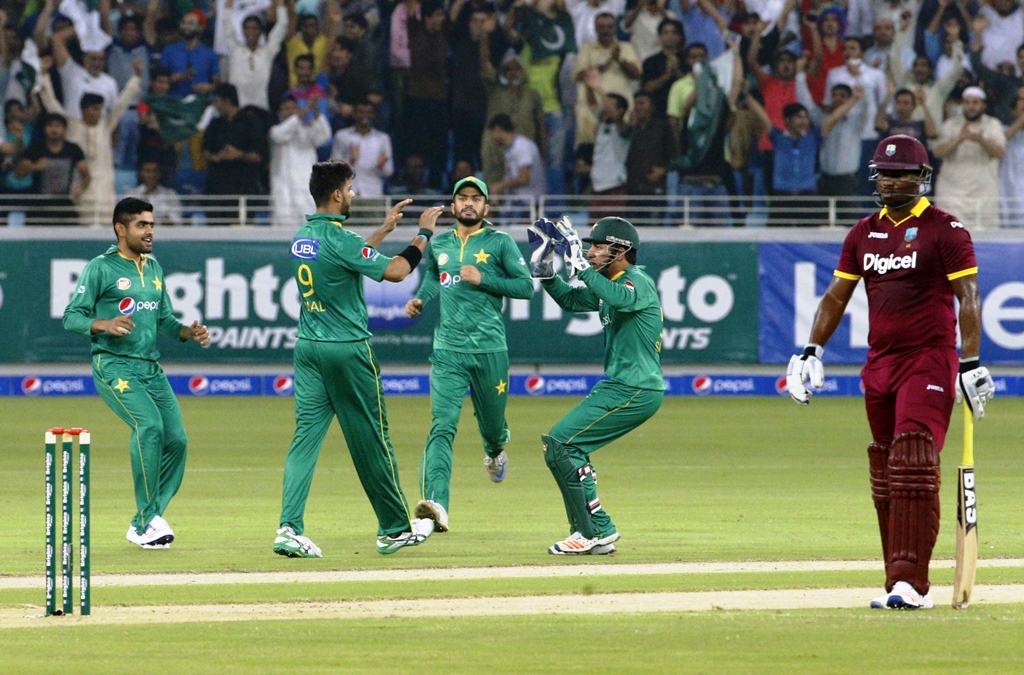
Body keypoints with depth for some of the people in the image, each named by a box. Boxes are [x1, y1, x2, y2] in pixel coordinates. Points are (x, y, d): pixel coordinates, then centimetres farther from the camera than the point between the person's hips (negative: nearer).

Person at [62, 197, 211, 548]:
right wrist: (105, 324, -24)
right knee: (149, 425, -27)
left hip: (151, 369, 7)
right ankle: (147, 521, -20)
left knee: (176, 439, -5)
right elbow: (71, 317, -6)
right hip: (114, 367, -7)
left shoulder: (153, 267, 17)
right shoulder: (101, 268, -3)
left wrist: (189, 332, 4)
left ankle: (142, 525, 9)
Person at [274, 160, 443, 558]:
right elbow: (394, 271, -18)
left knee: (306, 434, 1)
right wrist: (424, 233, -7)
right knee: (370, 440, 5)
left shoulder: (302, 237, 8)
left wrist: (385, 230, 26)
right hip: (347, 350, -7)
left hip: (308, 348, 7)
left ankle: (289, 528, -12)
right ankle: (394, 529, 16)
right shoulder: (339, 238, -17)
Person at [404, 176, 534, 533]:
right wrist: (420, 300, 13)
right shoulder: (439, 245, 13)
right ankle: (436, 504, -31)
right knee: (442, 426, -16)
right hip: (447, 352, 1)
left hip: (490, 351, -1)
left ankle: (495, 450, 53)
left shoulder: (500, 243, 2)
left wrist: (483, 279, -13)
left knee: (491, 423, 14)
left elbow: (527, 287, -4)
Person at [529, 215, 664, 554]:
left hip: (634, 391, -10)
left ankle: (592, 532, -10)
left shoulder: (638, 282, -13)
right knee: (570, 447, 16)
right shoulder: (609, 285, 16)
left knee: (558, 443, -12)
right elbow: (570, 300, 27)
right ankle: (600, 531, 15)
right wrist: (543, 270, 12)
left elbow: (621, 298, -37)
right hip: (620, 386, 10)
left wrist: (581, 268, -35)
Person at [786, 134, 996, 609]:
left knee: (914, 467, -16)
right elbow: (837, 295, 19)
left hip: (929, 362, -7)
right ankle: (900, 582, 10)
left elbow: (968, 297, -8)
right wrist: (812, 350, 9)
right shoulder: (864, 233, 15)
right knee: (884, 476, 6)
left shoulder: (945, 231, -3)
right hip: (879, 364, 7)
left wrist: (971, 363, -16)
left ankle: (910, 583, -21)